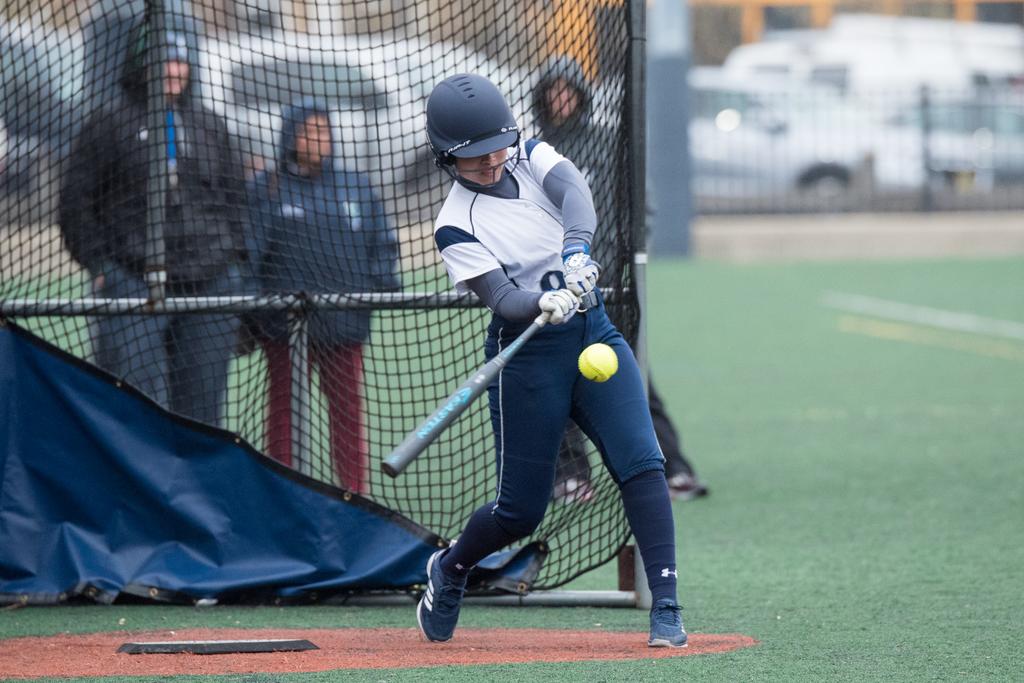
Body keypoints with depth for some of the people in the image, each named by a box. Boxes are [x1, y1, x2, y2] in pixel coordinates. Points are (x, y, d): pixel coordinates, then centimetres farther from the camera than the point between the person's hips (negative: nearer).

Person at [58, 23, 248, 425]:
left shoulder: (210, 127, 17)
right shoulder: (109, 124, 4)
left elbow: (234, 197, 24)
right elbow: (76, 202, 4)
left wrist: (233, 255, 12)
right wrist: (99, 264, -4)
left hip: (209, 285, 4)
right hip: (133, 281, -4)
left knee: (201, 401, 4)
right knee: (142, 397, -13)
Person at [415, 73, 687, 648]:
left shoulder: (531, 158, 2)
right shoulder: (457, 227, -7)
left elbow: (573, 191, -19)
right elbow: (501, 299, -19)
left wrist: (577, 249, -39)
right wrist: (545, 303, -41)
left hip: (594, 330, 3)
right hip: (527, 355, -3)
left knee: (641, 463, -15)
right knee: (522, 508, 3)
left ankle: (666, 607, -15)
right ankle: (449, 569, 34)